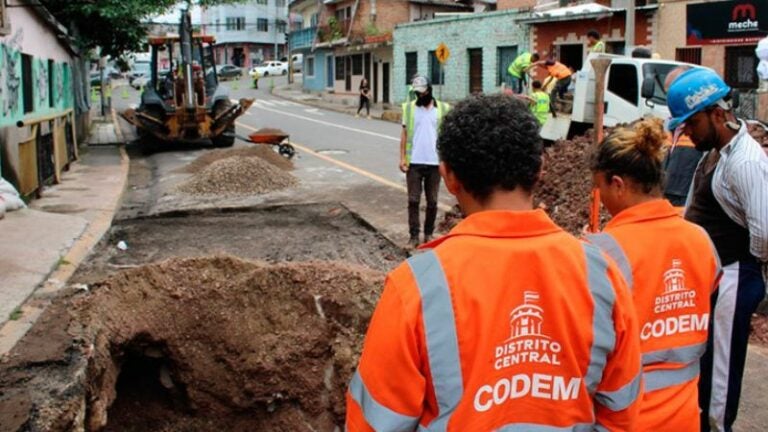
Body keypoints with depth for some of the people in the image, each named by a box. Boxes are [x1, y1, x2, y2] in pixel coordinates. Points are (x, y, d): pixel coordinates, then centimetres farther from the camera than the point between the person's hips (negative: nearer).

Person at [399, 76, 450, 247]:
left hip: (434, 163, 0)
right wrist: (402, 158, -4)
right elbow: (404, 134, 4)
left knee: (432, 201, 8)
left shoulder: (443, 109, 3)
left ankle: (429, 233, 21)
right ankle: (414, 235, 7)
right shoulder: (408, 108, 4)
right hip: (414, 162, 0)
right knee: (413, 200, 1)